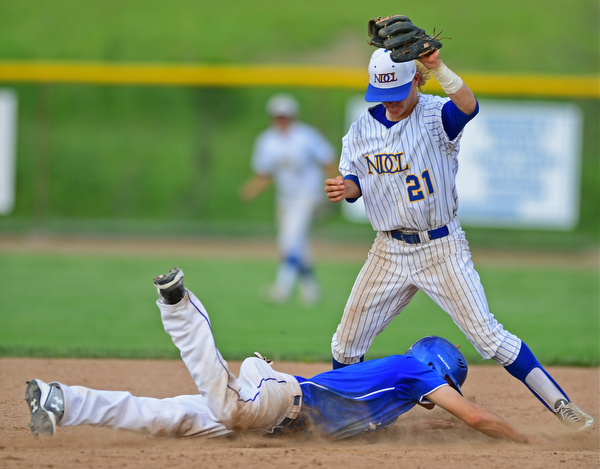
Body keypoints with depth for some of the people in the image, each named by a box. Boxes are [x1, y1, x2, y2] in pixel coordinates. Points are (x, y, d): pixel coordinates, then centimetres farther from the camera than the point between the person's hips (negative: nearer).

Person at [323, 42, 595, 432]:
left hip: (442, 249, -5)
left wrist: (438, 67, -52)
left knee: (487, 336, -10)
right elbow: (355, 183, 7)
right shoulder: (363, 128, 3)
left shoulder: (436, 116, -14)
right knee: (347, 343, 9)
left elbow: (468, 106, -36)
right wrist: (343, 188, -17)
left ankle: (561, 405, -4)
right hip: (390, 250, 5)